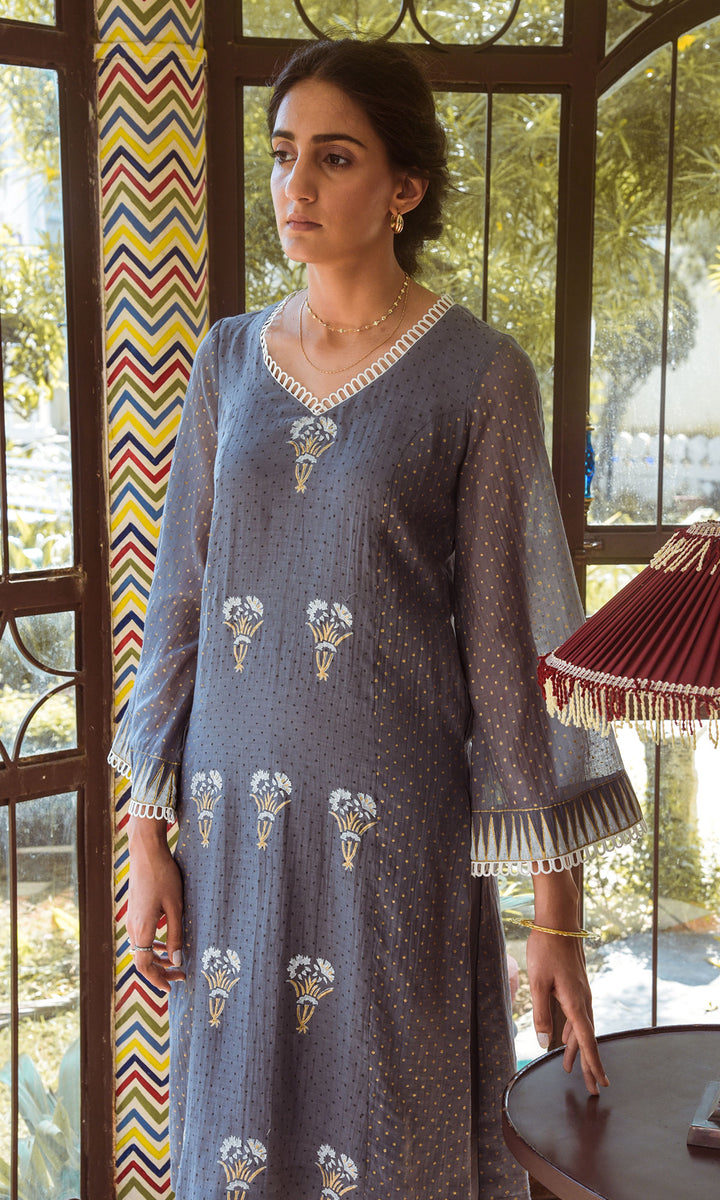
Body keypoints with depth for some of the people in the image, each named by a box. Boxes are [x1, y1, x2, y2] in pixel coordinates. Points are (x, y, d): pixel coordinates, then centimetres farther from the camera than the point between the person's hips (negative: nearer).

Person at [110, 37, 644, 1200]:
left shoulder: (477, 374, -7)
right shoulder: (230, 360, 6)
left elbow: (517, 635, -7)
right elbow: (183, 600, 8)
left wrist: (558, 912, -7)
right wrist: (149, 836, 6)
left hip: (395, 821, -4)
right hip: (237, 818, 4)